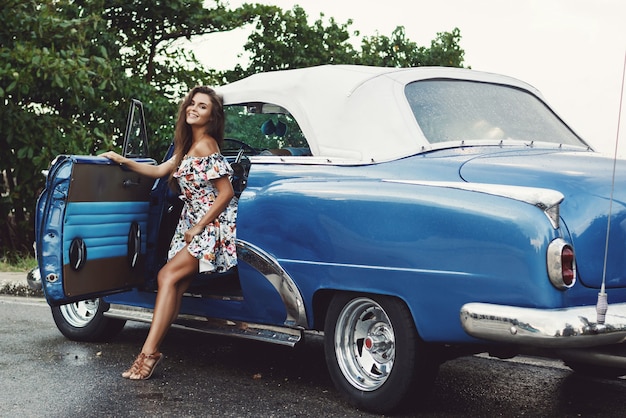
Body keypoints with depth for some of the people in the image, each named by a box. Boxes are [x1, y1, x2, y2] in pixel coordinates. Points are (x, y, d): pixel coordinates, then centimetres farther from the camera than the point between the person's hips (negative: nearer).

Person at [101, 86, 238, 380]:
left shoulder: (205, 147, -15)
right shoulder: (188, 146, 15)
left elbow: (226, 193, -18)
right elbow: (159, 171, 22)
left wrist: (197, 229, -14)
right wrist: (122, 160, 16)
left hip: (214, 224, -12)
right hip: (194, 223, 12)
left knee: (168, 276, -16)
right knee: (177, 284, 0)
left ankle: (150, 352, -17)